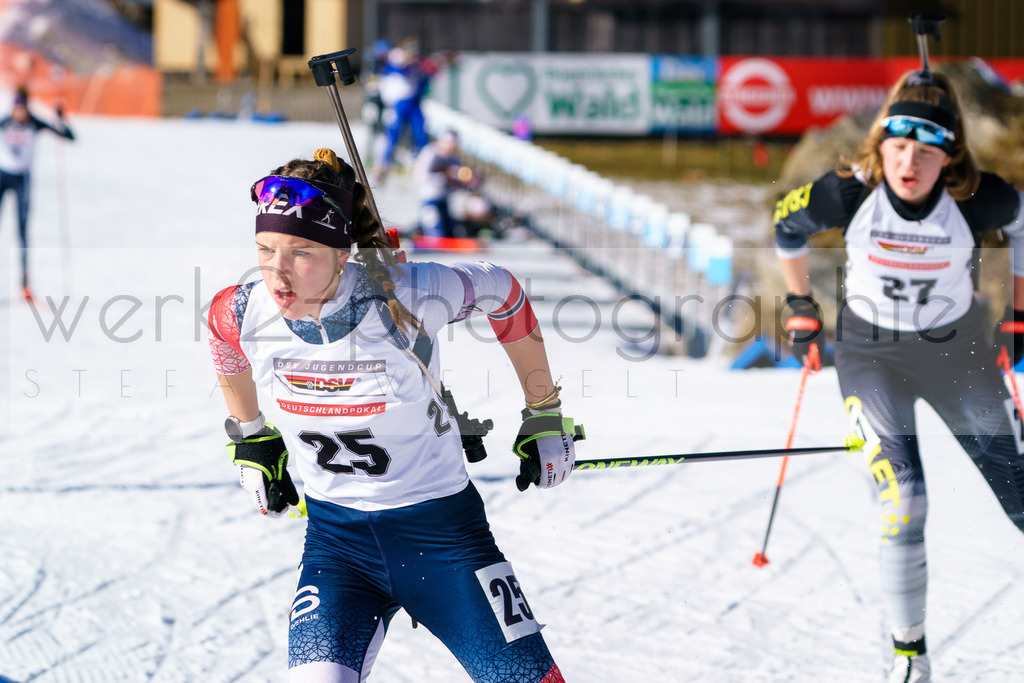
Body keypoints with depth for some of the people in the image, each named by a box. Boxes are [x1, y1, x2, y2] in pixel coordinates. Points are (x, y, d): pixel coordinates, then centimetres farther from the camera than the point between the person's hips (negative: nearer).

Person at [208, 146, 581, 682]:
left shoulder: (404, 295, -23)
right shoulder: (242, 313, -14)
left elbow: (503, 292, -4)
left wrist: (545, 413, 5)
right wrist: (251, 441, 23)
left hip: (441, 530, -2)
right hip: (335, 538, 2)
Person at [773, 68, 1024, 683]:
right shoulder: (850, 194, -23)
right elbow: (786, 224, -1)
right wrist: (801, 308, 6)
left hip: (958, 349, 1)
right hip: (872, 353, -1)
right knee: (904, 502, -15)